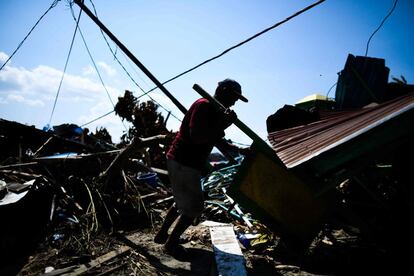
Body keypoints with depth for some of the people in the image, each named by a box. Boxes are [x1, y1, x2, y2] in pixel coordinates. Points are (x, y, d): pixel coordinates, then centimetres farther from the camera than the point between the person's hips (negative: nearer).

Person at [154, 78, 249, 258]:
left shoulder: (216, 112, 14)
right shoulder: (204, 105, -17)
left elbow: (219, 142, 20)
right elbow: (196, 136, -28)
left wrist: (239, 150, 8)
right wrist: (223, 124, -24)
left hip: (181, 162, 10)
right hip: (184, 164, -10)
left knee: (182, 202, 25)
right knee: (194, 207, 3)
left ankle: (162, 234, 39)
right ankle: (171, 244, 19)